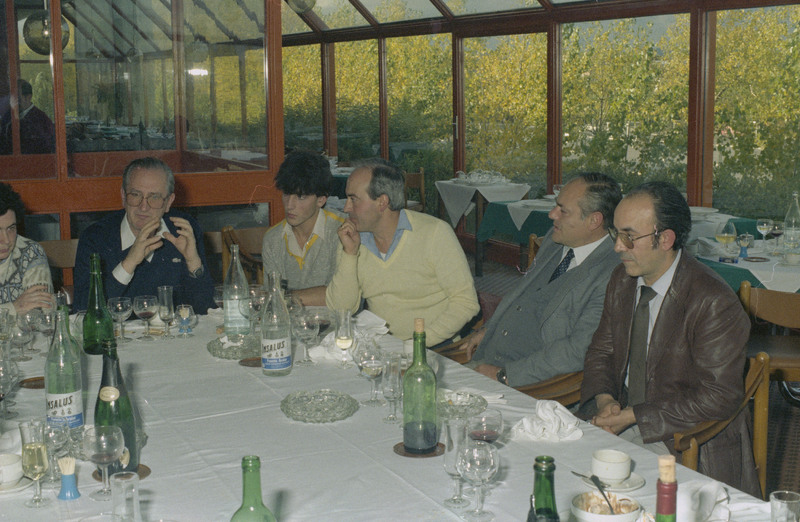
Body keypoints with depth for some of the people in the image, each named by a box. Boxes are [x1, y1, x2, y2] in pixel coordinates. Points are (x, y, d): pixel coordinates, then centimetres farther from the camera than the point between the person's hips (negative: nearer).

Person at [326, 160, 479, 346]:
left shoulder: (435, 232, -7)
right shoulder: (352, 240, 7)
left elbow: (466, 302, -10)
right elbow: (340, 310, 2)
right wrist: (350, 253, -8)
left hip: (435, 346, -3)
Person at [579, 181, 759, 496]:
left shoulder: (714, 304, -19)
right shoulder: (622, 280, 4)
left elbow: (717, 396, -17)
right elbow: (601, 353, 13)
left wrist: (632, 417, -20)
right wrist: (604, 400, -10)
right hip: (623, 420, 7)